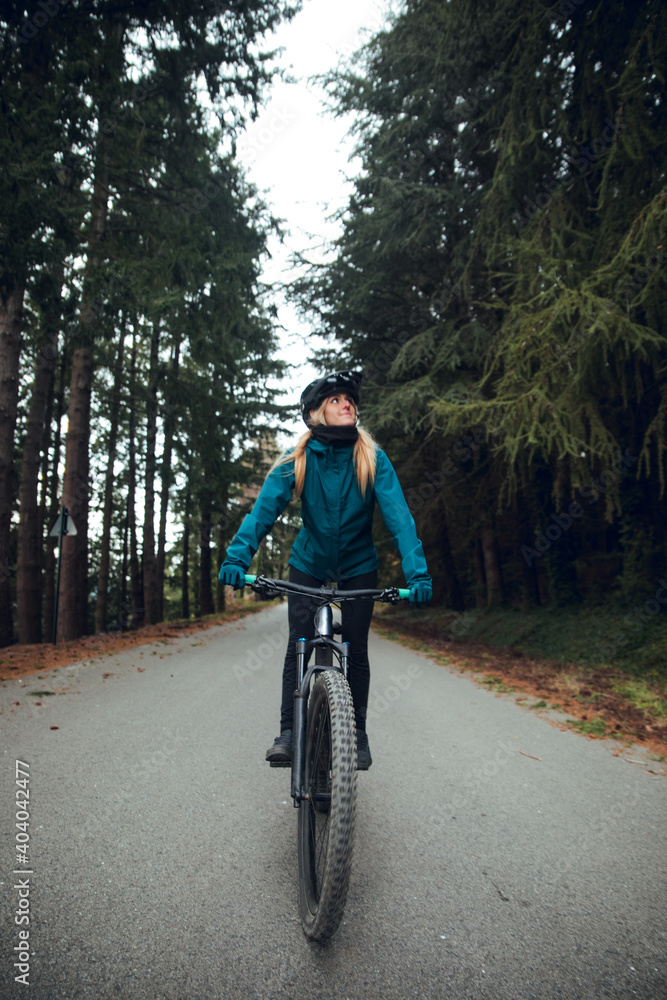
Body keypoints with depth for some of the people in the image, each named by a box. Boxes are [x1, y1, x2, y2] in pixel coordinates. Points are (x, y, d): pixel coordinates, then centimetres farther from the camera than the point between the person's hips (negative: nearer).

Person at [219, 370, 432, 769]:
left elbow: (399, 514, -25)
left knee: (356, 648, 1)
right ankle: (288, 732, 8)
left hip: (358, 565, 0)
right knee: (299, 645, -6)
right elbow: (264, 508, -25)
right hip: (308, 562, 0)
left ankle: (359, 733, 19)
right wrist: (237, 557, -40)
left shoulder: (372, 458, -17)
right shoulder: (297, 460, -16)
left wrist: (417, 571, -37)